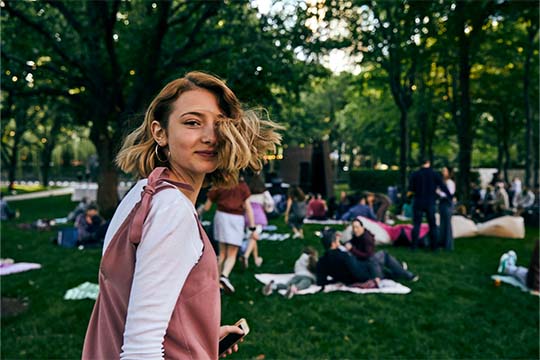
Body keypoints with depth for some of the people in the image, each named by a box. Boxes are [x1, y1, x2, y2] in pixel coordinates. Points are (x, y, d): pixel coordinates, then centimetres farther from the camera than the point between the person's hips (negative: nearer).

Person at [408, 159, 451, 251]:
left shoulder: (415, 174, -2)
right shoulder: (434, 174, -3)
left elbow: (410, 190, -3)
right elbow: (443, 187, -2)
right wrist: (451, 197, 7)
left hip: (418, 202, 0)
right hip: (430, 203, 0)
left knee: (416, 224, 4)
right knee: (432, 225, 9)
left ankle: (414, 245, 1)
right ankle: (434, 246, 11)